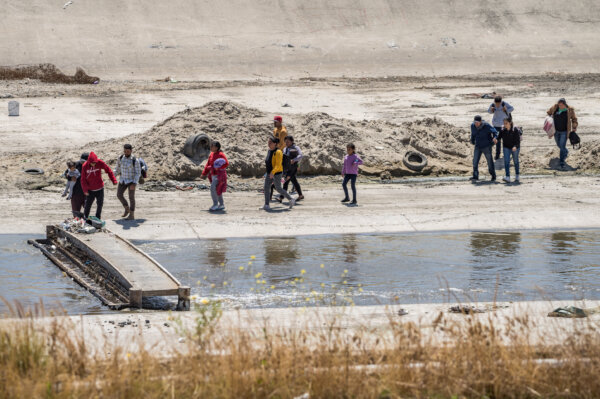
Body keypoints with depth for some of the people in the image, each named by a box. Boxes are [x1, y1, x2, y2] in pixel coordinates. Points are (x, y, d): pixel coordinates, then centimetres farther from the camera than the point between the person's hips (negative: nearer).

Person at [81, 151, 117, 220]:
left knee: (100, 204, 7)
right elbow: (83, 179, -8)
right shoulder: (85, 166, -14)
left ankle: (98, 218, 20)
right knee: (88, 204, 0)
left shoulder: (100, 163, -13)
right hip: (90, 190, -1)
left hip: (100, 188, 2)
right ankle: (85, 219, 12)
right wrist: (85, 190, -12)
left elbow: (109, 170, 0)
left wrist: (114, 181, -3)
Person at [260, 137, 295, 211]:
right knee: (266, 187, -1)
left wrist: (272, 172, -32)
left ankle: (291, 200, 15)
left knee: (278, 189, -1)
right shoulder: (270, 151, 9)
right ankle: (267, 205, 1)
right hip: (269, 173, 8)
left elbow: (278, 164, -23)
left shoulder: (277, 152, -18)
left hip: (276, 173, -8)